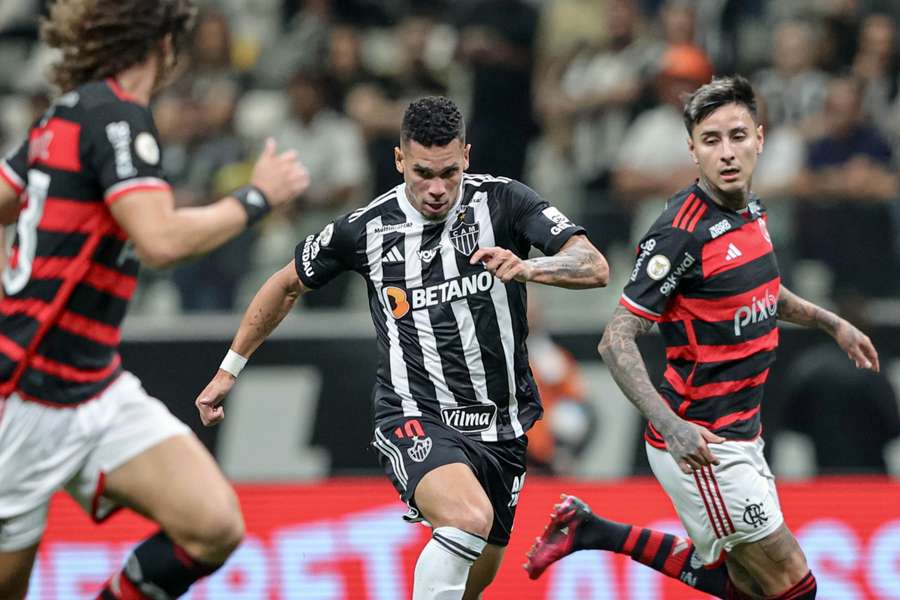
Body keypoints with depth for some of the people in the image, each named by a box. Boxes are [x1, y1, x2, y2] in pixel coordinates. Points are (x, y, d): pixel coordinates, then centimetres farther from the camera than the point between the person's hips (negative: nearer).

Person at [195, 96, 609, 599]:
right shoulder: (365, 229, -5)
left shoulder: (503, 200, -7)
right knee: (470, 519, -32)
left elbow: (595, 267, -17)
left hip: (502, 427, 3)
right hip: (416, 421, -3)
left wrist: (527, 268, -37)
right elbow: (288, 285, 13)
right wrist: (229, 370, 17)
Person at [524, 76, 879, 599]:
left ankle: (592, 532, 24)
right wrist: (672, 426, -33)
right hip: (699, 444, -9)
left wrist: (832, 323, 29)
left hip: (739, 434, 9)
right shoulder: (683, 233, -20)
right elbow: (617, 340, -22)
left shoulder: (752, 212, 5)